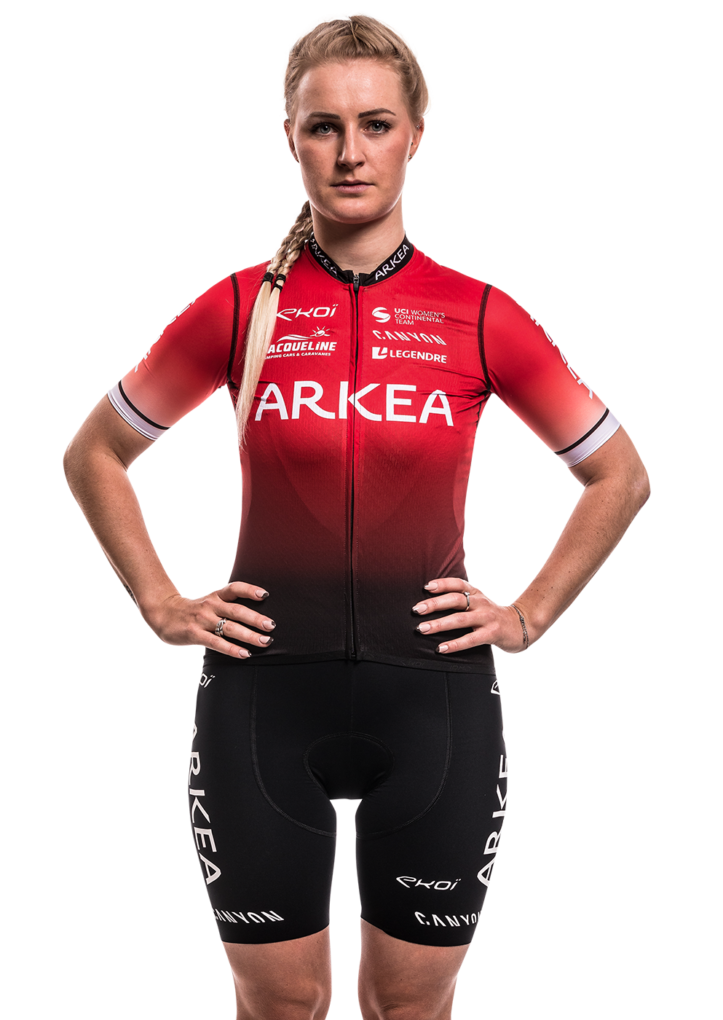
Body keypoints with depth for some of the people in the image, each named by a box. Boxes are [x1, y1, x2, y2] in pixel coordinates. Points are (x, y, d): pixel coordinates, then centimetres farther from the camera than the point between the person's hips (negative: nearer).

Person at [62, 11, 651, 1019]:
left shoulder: (481, 318, -1)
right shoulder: (239, 309, -1)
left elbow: (620, 476, 10)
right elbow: (93, 456, 11)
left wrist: (529, 617, 3)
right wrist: (163, 607, 3)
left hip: (433, 698, 0)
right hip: (264, 694, 0)